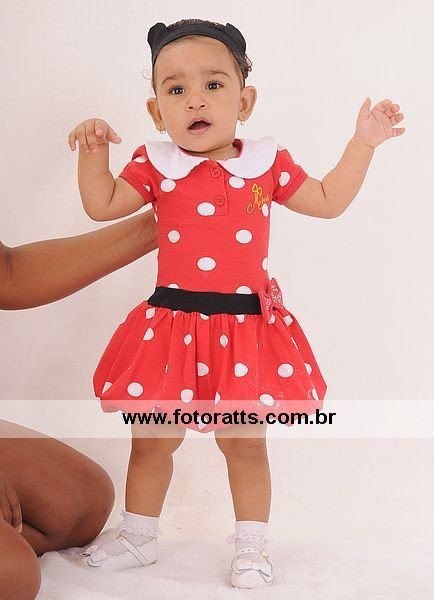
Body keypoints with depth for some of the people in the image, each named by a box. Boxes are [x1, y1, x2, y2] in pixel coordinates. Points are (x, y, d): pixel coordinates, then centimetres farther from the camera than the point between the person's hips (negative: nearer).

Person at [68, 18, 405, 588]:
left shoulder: (267, 163, 1)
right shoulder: (155, 165, 1)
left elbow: (329, 201, 9)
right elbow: (102, 206, 2)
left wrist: (363, 143, 5)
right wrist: (93, 151, -9)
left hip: (245, 327, -1)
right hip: (171, 325, 1)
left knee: (245, 443, 8)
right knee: (151, 439, 11)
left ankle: (251, 547, 24)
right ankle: (138, 537, 31)